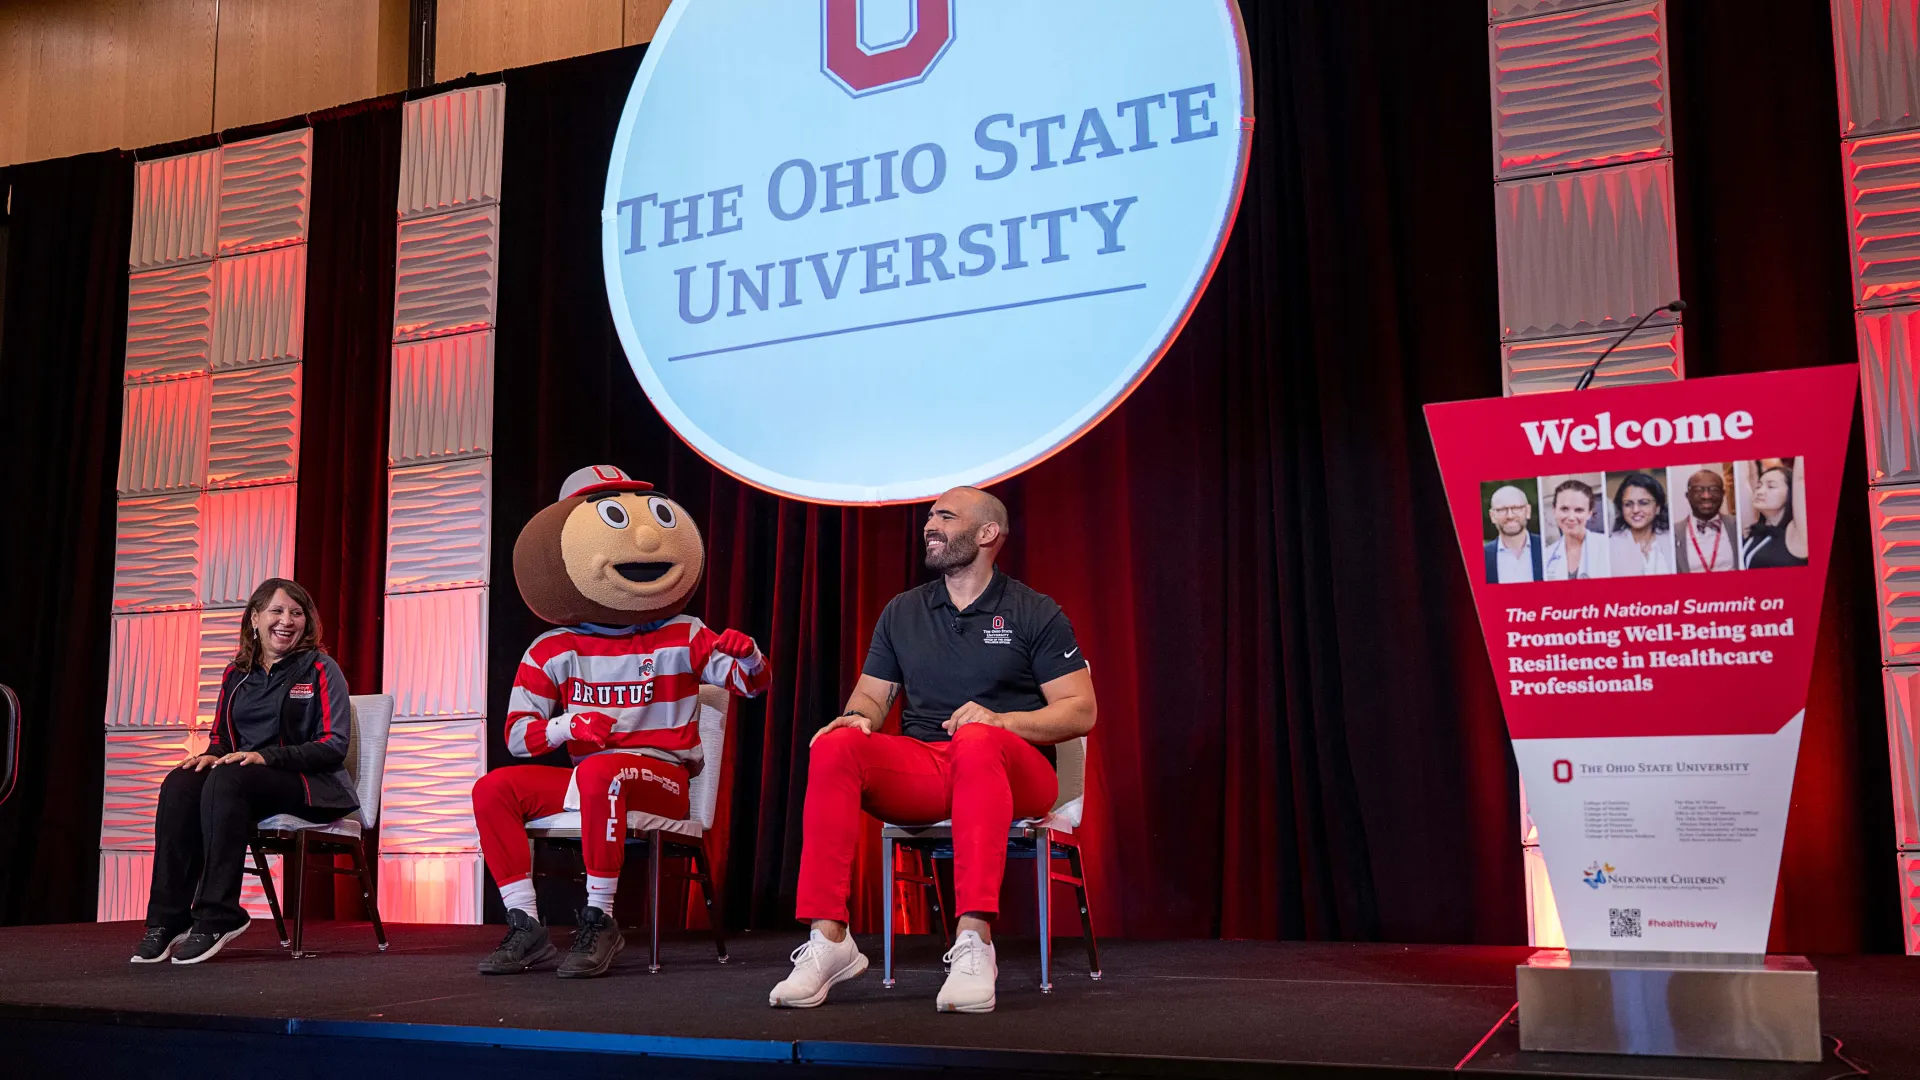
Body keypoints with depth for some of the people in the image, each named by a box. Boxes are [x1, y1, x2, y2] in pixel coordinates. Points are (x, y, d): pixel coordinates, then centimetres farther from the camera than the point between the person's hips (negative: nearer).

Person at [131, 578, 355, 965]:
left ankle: (216, 916, -32)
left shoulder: (320, 670, -1)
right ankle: (167, 918, -28)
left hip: (310, 787, -5)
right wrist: (212, 755, -4)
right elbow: (221, 737, 22)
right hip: (245, 779, 5)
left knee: (227, 781, -34)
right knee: (179, 784, -25)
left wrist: (266, 756, -21)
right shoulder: (236, 675, 16)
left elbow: (334, 746, -9)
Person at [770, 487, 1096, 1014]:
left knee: (976, 742, -40)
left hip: (1013, 770, -3)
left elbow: (1080, 711, -1)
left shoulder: (1034, 613, 5)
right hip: (918, 768, 4)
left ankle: (974, 942, -47)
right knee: (834, 747, -27)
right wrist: (859, 715, -8)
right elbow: (871, 695, 17)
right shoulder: (903, 611, 18)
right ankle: (827, 940, -31)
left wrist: (1001, 720, -17)